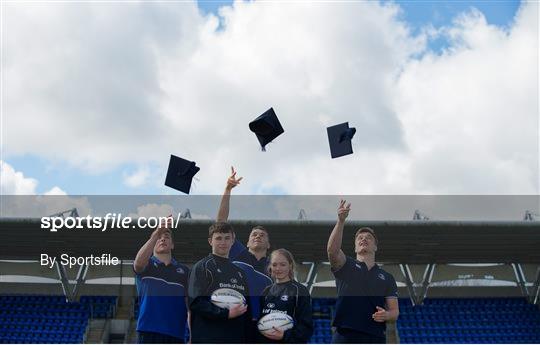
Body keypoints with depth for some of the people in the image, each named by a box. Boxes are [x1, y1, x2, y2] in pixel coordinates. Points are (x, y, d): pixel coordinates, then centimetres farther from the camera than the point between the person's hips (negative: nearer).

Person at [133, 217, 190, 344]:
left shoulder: (184, 270, 15)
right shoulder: (146, 265, 7)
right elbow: (138, 263, -19)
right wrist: (155, 235, -31)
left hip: (176, 333, 3)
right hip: (150, 331, -3)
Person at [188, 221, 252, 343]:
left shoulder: (239, 272, 18)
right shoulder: (201, 267, -1)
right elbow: (196, 302, -13)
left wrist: (247, 337, 10)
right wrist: (226, 313, -20)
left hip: (236, 339, 6)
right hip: (208, 339, -6)